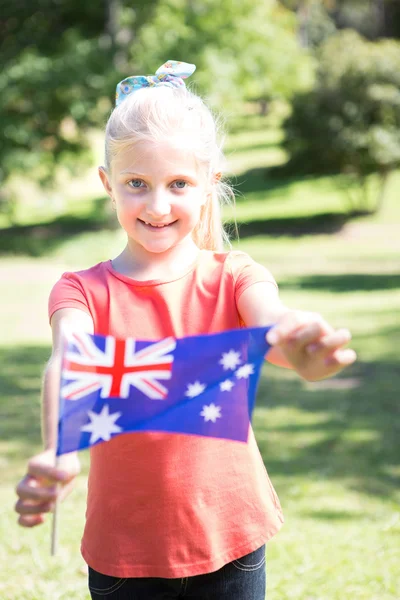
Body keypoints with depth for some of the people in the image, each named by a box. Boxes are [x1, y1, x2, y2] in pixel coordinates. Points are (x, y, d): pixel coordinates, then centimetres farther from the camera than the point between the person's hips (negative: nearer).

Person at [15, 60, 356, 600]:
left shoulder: (234, 278, -4)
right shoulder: (85, 291, -5)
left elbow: (272, 323, -26)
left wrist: (304, 352, -52)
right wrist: (59, 455, -48)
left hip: (230, 539, 1)